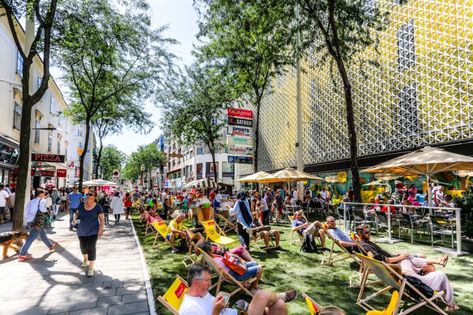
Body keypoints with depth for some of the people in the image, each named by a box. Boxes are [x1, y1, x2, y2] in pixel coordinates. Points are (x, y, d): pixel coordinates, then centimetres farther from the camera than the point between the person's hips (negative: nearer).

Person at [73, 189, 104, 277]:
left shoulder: (98, 207, -10)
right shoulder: (81, 205, -1)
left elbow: (102, 219, -7)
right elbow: (77, 214, 10)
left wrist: (101, 229, -16)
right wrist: (75, 216, -13)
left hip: (93, 231, -4)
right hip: (82, 231, 4)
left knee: (91, 248, -7)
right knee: (83, 247, 19)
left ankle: (91, 268, 2)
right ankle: (85, 259, 51)